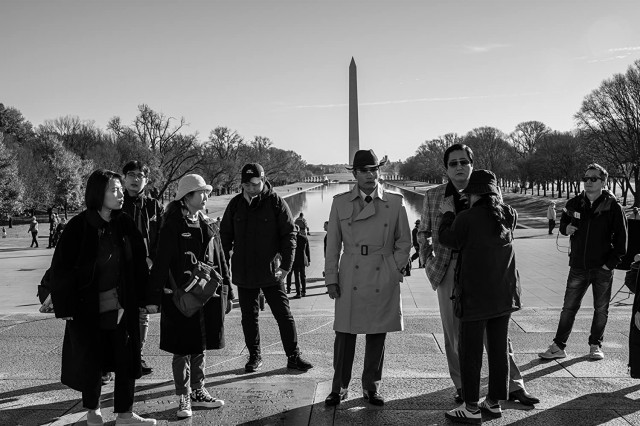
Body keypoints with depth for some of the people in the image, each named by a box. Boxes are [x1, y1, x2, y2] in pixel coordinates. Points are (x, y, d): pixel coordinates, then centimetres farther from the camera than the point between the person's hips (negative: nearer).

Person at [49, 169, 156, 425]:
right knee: (91, 362, 10)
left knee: (126, 359, 6)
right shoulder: (78, 227, -13)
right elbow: (60, 269, -10)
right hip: (88, 308, -3)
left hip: (123, 306, 3)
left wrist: (143, 297, 1)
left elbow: (138, 264, 3)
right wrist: (64, 307, -9)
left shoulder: (125, 225, -1)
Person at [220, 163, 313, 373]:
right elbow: (225, 235, 12)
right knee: (249, 316, 12)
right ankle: (254, 356, 25)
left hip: (271, 271, -3)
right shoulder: (235, 204, 4)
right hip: (243, 273, 3)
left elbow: (289, 235, -4)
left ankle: (293, 356, 13)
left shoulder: (276, 203, -5)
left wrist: (286, 265, -10)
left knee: (284, 314, 1)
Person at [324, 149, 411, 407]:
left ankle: (371, 387, 24)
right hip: (350, 280, 0)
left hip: (383, 280, 0)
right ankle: (339, 387, 18)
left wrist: (396, 269, -1)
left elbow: (404, 242, 9)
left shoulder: (395, 202, 3)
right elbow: (332, 244, 6)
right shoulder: (340, 203, 5)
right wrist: (331, 279, 2)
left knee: (377, 336, 8)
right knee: (344, 334, 2)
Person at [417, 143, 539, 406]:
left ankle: (514, 385, 15)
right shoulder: (433, 196, 4)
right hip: (449, 270, 1)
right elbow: (423, 233, 14)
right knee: (453, 332, 7)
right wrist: (428, 261, 6)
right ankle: (462, 386, 21)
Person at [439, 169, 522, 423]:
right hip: (504, 294, 6)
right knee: (499, 348, 14)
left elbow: (448, 240, 0)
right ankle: (495, 402, 25)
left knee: (470, 352, 4)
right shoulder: (509, 215, 2)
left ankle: (472, 408, 10)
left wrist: (448, 214, 14)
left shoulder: (466, 218, -15)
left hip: (475, 295, -6)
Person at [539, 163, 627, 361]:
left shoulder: (613, 207, -6)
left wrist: (611, 263, -9)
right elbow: (563, 223, 19)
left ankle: (595, 345, 26)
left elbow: (621, 239, -4)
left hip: (602, 269, -2)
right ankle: (558, 346, 11)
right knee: (568, 308, 5)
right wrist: (566, 228, -4)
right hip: (578, 267, 2)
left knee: (601, 309, 10)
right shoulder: (574, 204, 3)